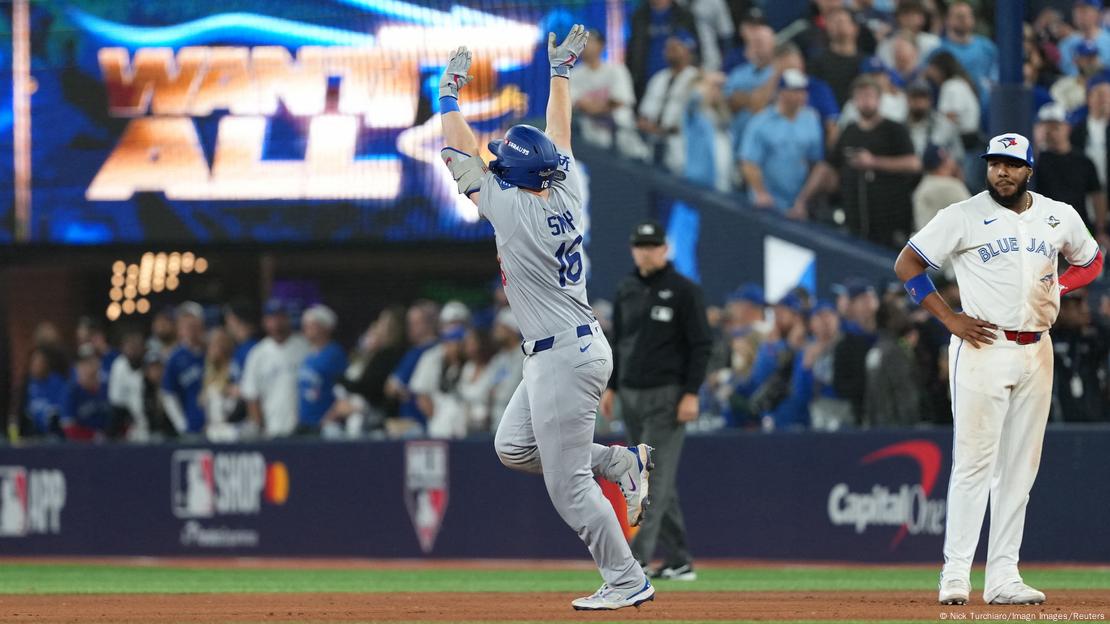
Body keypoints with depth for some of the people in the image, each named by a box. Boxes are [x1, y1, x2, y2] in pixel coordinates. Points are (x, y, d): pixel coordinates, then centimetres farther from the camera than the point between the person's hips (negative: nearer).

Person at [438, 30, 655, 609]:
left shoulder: (515, 210, -18)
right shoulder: (565, 196, 2)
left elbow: (459, 155, -10)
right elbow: (558, 136, 17)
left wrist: (450, 91, -1)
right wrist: (560, 72, 25)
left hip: (564, 359, -9)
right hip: (579, 348, 9)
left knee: (566, 484, -3)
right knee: (512, 447, 19)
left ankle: (626, 581, 2)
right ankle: (622, 462, 20)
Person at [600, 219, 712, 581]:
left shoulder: (684, 291, -6)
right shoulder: (626, 291, 13)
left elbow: (701, 345, -8)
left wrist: (691, 393, -15)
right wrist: (611, 387, 13)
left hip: (667, 395, -7)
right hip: (631, 396, 7)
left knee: (656, 477, -12)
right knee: (658, 481, 9)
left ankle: (637, 557, -20)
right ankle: (678, 561, 14)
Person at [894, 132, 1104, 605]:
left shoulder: (1059, 217, 9)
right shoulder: (964, 216, -3)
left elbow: (1091, 261, 24)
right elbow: (907, 265, -1)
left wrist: (1057, 286, 3)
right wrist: (950, 319, -8)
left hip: (1036, 352, 5)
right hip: (983, 348, -5)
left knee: (1020, 468, 5)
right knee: (974, 462, -9)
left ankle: (1003, 576, 9)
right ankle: (955, 574, -8)